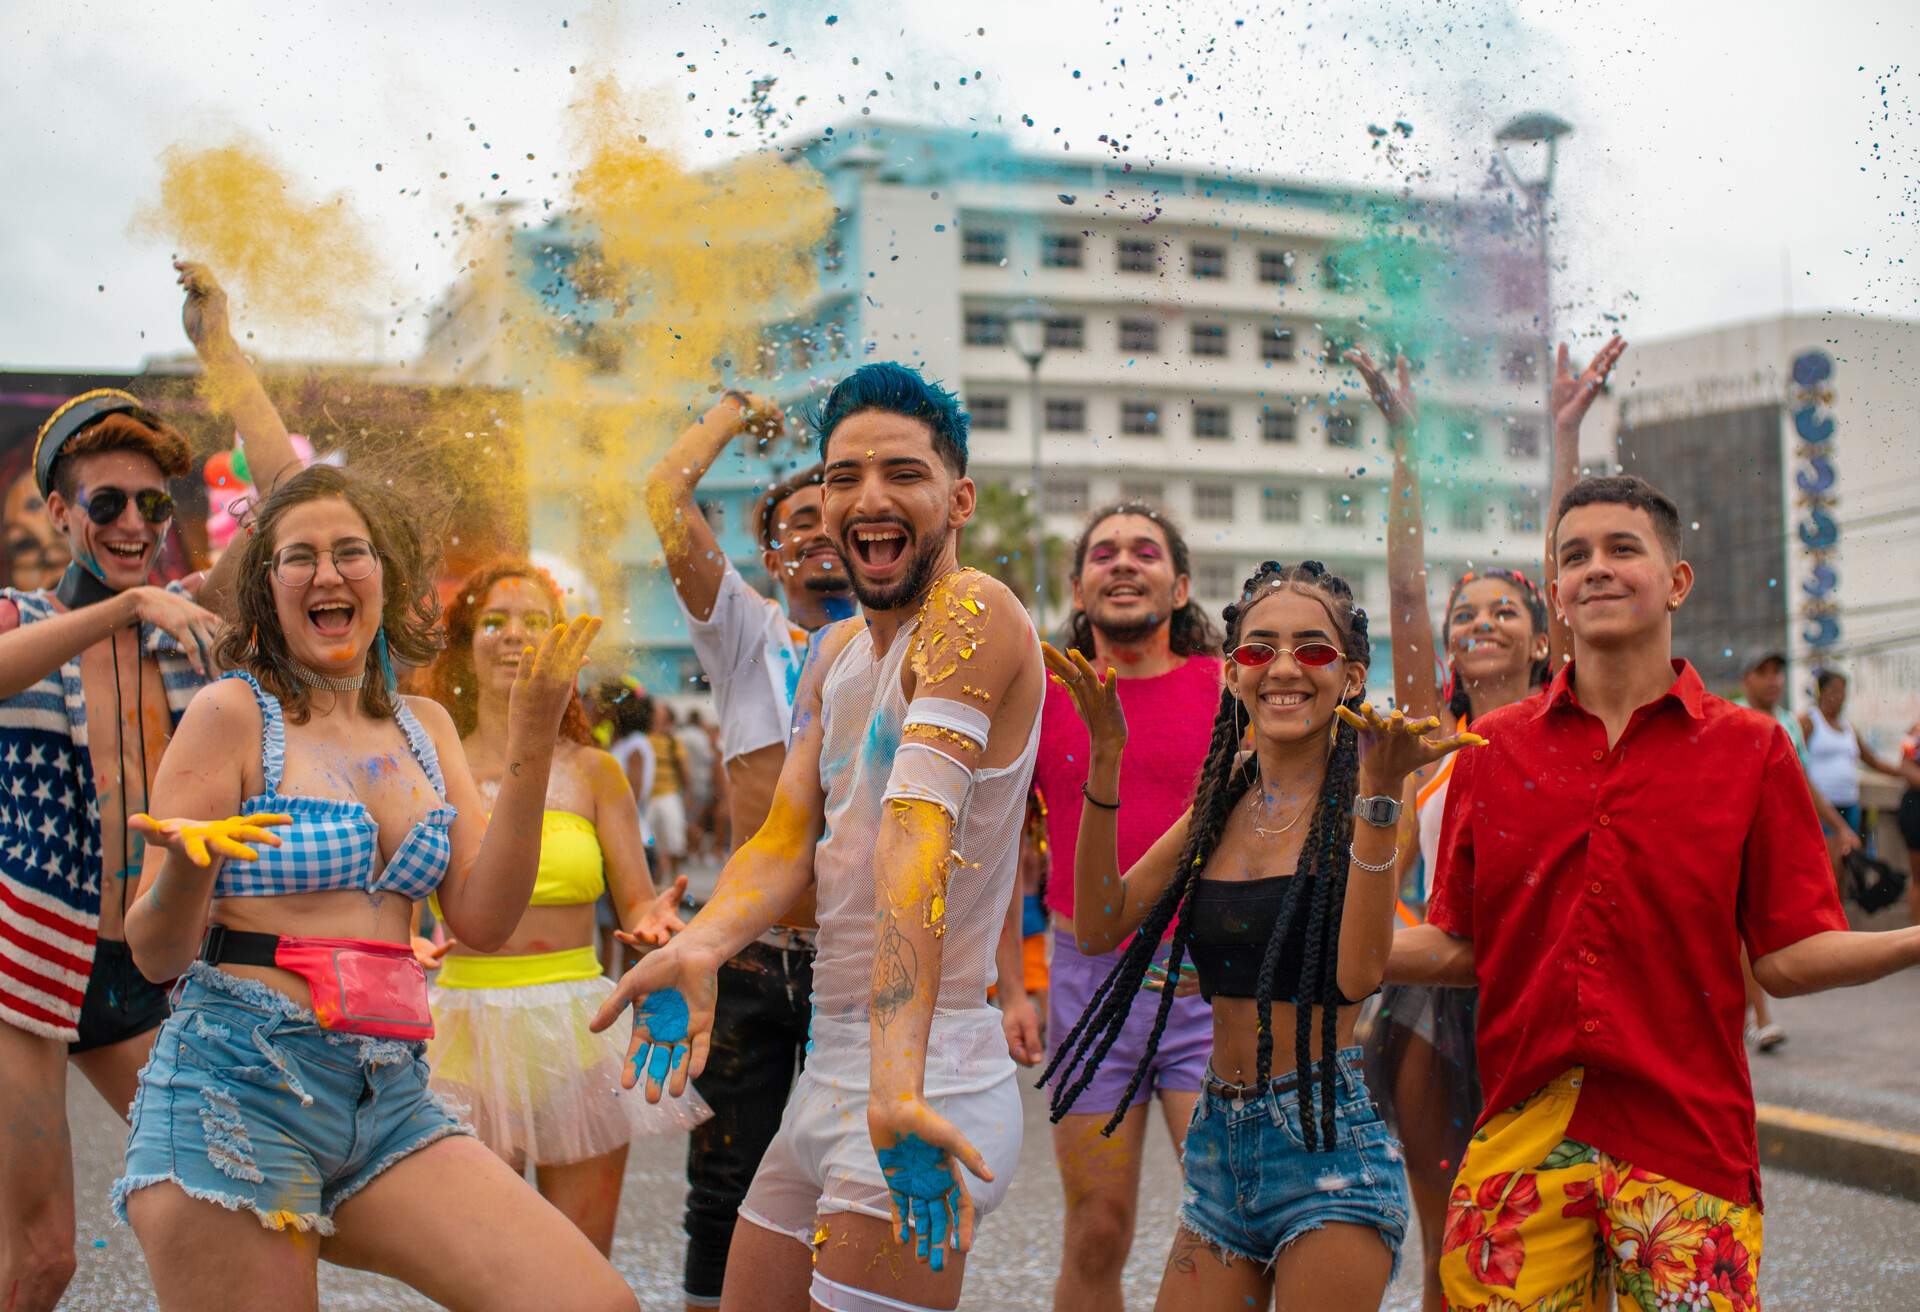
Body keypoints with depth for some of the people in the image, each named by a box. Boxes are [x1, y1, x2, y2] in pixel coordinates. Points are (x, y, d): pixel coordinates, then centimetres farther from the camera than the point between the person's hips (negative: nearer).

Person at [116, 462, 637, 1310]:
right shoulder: (233, 713, -2)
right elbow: (156, 953, -4)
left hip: (391, 1100, 5)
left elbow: (483, 921, 3)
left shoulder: (423, 728, 13)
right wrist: (187, 864, -26)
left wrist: (529, 747, -3)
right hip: (238, 1086, -4)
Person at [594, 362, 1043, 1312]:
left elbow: (919, 834, -29)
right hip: (827, 1073, 9)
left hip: (924, 1086, -9)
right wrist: (698, 950, -16)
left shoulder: (973, 613, -15)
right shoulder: (837, 653, 14)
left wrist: (897, 1083, -38)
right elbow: (788, 839, 5)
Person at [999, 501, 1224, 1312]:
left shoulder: (1230, 688, 1)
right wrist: (1010, 987, 6)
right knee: (1095, 1241, 8)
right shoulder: (1040, 696, 6)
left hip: (1210, 985, -1)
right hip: (1087, 980, 2)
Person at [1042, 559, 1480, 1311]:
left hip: (1326, 1142, -5)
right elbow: (1099, 927, 1)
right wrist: (1106, 760, -6)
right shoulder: (1222, 799, 9)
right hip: (1218, 1142, 6)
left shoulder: (1357, 802, -8)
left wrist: (1379, 792, -29)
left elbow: (1359, 974, -22)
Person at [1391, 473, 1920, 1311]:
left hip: (1685, 1141, -1)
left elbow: (1787, 958, 0)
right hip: (1521, 1143, 2)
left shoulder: (1750, 750, 3)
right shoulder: (1493, 750, 7)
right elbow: (1456, 948, 9)